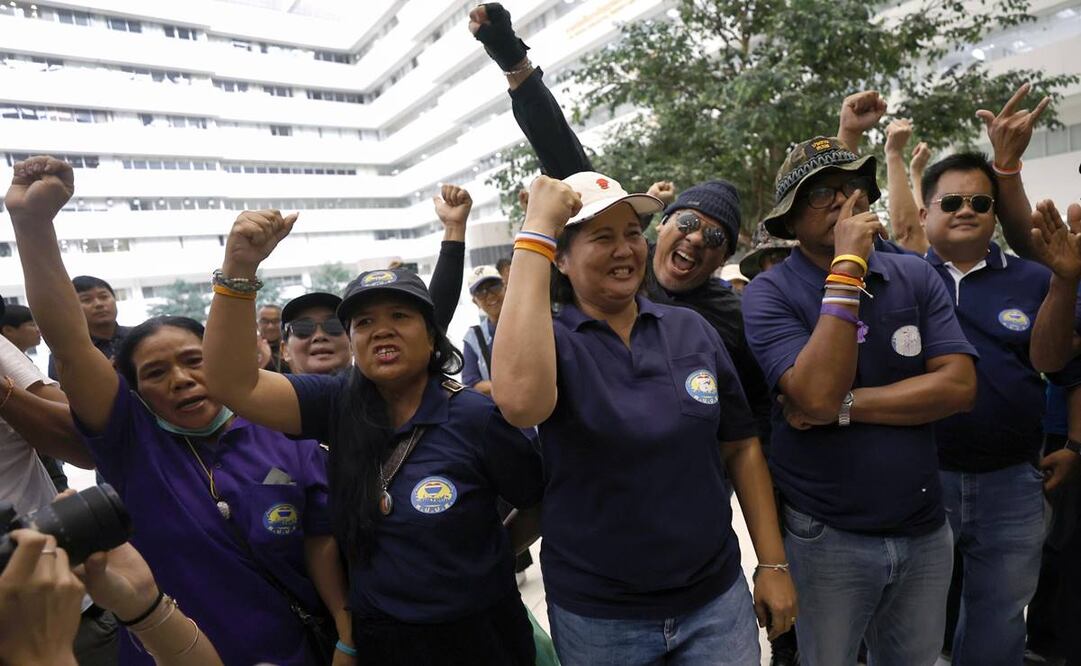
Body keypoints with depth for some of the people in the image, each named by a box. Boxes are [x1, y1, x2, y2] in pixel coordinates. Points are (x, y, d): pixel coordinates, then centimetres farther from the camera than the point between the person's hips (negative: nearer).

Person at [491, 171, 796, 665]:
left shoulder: (692, 329, -2)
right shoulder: (552, 341, -12)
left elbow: (741, 447, 5)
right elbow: (520, 402, -36)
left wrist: (773, 563, 3)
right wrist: (535, 233, -30)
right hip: (595, 617, -2)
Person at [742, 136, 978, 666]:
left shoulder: (916, 276, -1)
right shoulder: (769, 293, -13)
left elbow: (959, 387, -9)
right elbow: (817, 396, -26)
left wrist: (845, 405, -19)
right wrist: (848, 267, -25)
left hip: (925, 530, 4)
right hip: (825, 538, -3)